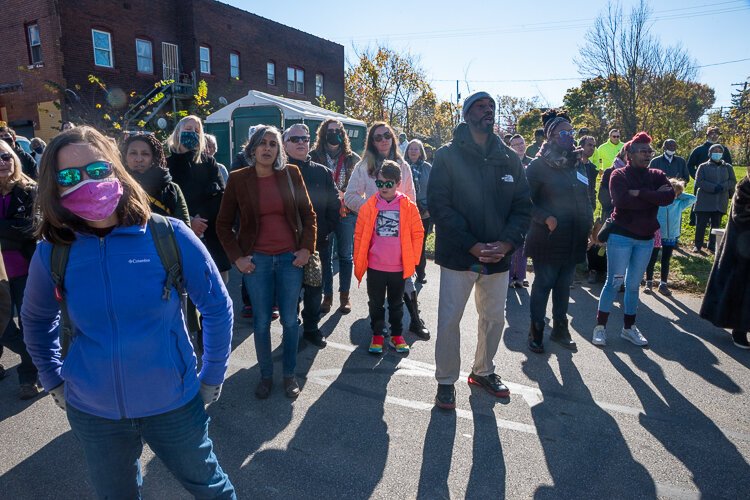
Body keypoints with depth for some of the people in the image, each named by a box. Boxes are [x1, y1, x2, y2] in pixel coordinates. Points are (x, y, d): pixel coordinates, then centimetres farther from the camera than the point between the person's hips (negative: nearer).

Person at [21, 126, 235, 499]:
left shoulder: (169, 236, -17)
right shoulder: (51, 253, -8)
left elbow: (217, 306, -7)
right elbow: (36, 320, 12)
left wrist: (213, 377, -2)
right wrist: (54, 381, 12)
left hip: (173, 403, -2)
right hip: (91, 412, 3)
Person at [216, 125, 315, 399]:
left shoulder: (291, 174, 0)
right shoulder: (238, 179, -2)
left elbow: (308, 213, 6)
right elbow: (223, 224, 5)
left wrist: (307, 248, -2)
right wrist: (237, 257, -2)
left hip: (290, 257, 1)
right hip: (256, 260, 0)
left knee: (290, 320, 8)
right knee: (261, 321, 8)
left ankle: (290, 374, 27)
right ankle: (265, 375, 27)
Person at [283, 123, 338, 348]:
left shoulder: (323, 172, 9)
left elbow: (334, 205, 7)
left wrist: (325, 231, -4)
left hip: (318, 244, 3)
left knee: (315, 289, 12)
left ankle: (311, 328, 28)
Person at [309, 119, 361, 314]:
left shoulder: (352, 158, 5)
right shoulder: (314, 156, 2)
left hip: (347, 213, 1)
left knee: (345, 255, 8)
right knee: (324, 256, 5)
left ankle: (345, 295, 20)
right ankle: (327, 296, 16)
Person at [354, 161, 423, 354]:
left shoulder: (408, 206, -6)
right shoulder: (368, 206, -5)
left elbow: (417, 234, 0)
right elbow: (359, 235, -1)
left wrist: (413, 259, -2)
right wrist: (358, 261, -2)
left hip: (399, 267, 0)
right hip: (374, 266, 0)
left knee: (396, 303, 17)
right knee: (376, 303, 14)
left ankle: (397, 335, 32)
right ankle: (377, 335, 30)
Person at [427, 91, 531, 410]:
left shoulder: (509, 158, 9)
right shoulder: (448, 156, -3)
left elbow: (523, 205, 7)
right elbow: (439, 205, -10)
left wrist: (506, 243, -10)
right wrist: (472, 245, -17)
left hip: (499, 256, 4)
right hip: (458, 255, -4)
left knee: (494, 318, 14)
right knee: (449, 320, 1)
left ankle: (483, 371, 37)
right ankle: (446, 381, 20)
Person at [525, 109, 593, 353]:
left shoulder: (578, 163, 10)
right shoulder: (539, 165, -9)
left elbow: (585, 199, 16)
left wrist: (589, 226, 9)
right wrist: (546, 218, -21)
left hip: (573, 239, 6)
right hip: (547, 239, -6)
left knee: (564, 285, 15)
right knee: (543, 284, 4)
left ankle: (560, 328, 29)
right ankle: (536, 331, 17)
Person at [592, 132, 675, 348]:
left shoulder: (657, 175, 7)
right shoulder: (619, 175, -6)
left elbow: (670, 196, -12)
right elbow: (622, 200, -24)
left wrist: (640, 193, -19)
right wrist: (654, 197, -15)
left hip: (646, 238, 5)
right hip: (621, 236, -5)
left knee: (634, 284, 12)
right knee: (614, 281, -3)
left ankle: (629, 327, 23)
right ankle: (600, 326, 7)